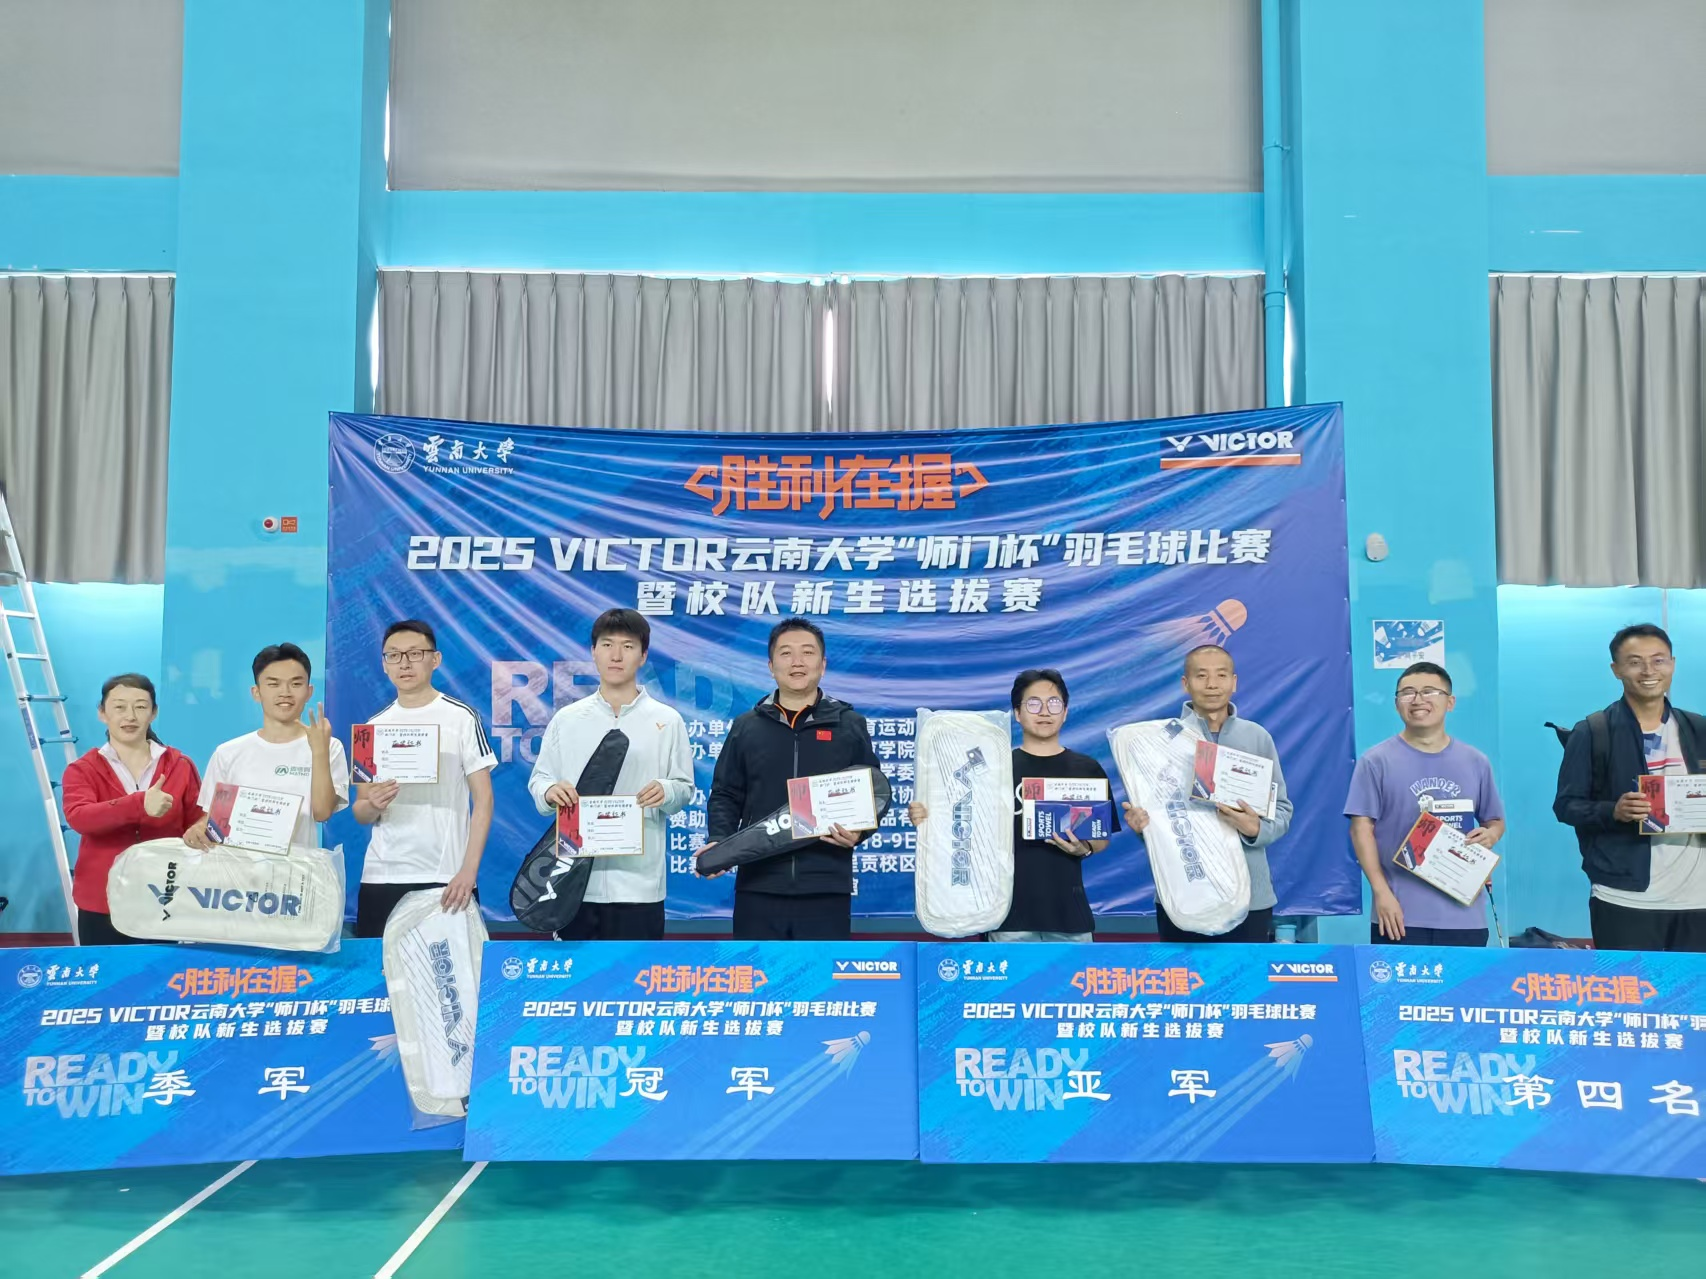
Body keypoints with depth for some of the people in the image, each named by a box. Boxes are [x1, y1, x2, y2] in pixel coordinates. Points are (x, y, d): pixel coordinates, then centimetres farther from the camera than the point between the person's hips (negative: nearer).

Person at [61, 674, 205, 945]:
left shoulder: (180, 766, 3)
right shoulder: (82, 770, -1)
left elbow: (197, 829, 9)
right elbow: (78, 818, -20)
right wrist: (139, 803, -36)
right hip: (101, 906, -1)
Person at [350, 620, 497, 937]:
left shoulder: (462, 717, -1)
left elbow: (483, 799, -3)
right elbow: (360, 814, 13)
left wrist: (469, 869, -13)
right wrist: (373, 805, -11)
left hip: (447, 877, -3)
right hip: (381, 877, 3)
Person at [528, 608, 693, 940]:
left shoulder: (667, 720, 3)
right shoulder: (566, 719, 7)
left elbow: (685, 788, 5)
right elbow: (538, 779, 9)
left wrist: (666, 792, -17)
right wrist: (549, 792, -14)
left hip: (638, 878, -1)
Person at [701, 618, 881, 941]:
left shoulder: (850, 725, 7)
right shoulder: (746, 727, 10)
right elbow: (725, 795, 12)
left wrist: (859, 832, -11)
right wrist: (718, 840, -6)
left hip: (826, 887, -1)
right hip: (758, 886, 1)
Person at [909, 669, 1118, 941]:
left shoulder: (1087, 770, 6)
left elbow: (1103, 838, 9)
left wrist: (1085, 848, -13)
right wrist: (928, 820, -16)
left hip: (1068, 910, 1)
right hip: (1011, 910, -1)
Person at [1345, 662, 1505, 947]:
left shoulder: (1475, 762, 10)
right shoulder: (1377, 761, -1)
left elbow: (1495, 821, 19)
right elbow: (1362, 828, -3)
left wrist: (1489, 836, -6)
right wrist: (1381, 891, -12)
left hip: (1465, 914, 3)